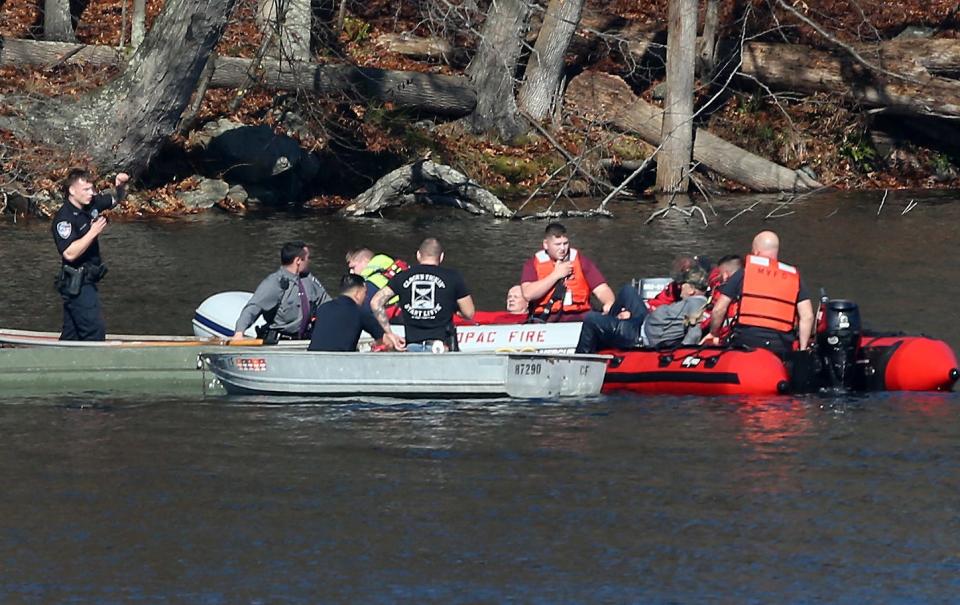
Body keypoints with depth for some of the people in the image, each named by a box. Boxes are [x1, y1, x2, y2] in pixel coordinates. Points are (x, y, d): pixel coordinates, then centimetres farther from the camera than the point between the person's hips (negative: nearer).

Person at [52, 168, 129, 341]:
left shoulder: (91, 204, 4)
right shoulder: (64, 218, -19)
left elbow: (116, 199, 20)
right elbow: (70, 253, -28)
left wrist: (120, 185, -2)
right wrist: (93, 232, -27)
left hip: (86, 280, 9)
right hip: (76, 285, -9)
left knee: (71, 334, 12)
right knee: (95, 330, -12)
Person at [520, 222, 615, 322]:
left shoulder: (581, 261, 11)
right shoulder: (533, 264, 8)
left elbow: (601, 289, 5)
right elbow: (528, 295, -9)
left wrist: (609, 304, -18)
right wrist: (556, 275, -5)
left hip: (578, 318, 2)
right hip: (545, 321, -2)